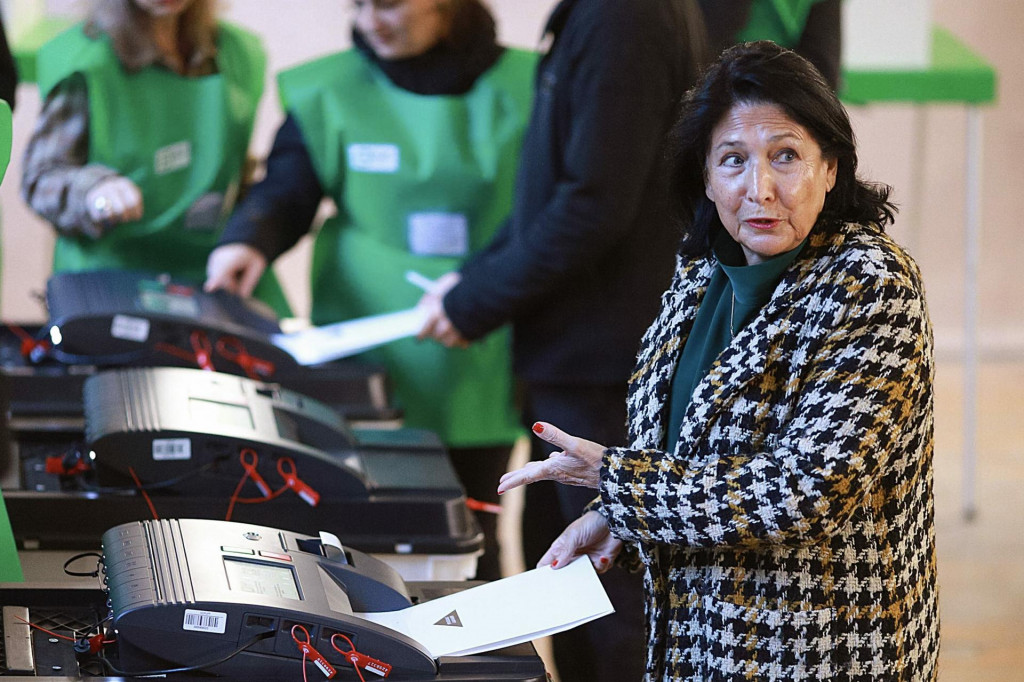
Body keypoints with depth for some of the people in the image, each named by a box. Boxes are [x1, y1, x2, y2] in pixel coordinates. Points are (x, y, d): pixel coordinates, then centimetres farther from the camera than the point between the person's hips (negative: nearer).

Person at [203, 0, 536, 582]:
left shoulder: (522, 89, 0)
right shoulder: (327, 91, 5)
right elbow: (286, 193, 4)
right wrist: (249, 243, -18)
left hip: (479, 374, -1)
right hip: (368, 369, 1)